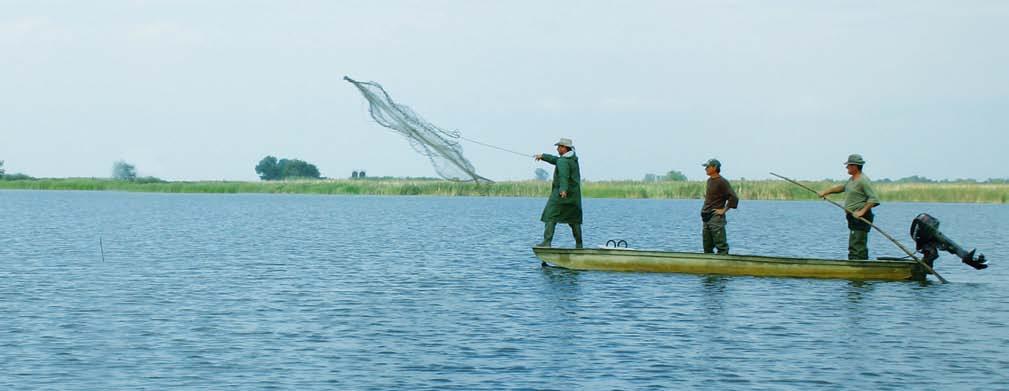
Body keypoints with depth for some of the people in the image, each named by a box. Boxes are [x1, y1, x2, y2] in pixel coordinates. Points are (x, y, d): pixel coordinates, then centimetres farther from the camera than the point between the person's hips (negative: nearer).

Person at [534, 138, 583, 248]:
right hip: (574, 195, 9)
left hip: (561, 194, -9)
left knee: (550, 217, -6)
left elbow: (564, 175, -32)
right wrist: (543, 156, 39)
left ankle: (547, 242, -14)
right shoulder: (573, 158, 15)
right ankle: (579, 245, 13)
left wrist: (563, 189, -46)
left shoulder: (563, 161, -14)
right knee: (574, 219, 14)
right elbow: (556, 159, 31)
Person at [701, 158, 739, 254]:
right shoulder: (709, 181, 15)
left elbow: (734, 198, -18)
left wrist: (724, 210, -13)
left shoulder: (722, 182, -11)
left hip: (716, 217, -9)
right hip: (706, 218, 9)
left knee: (721, 246, -7)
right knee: (707, 247, 10)